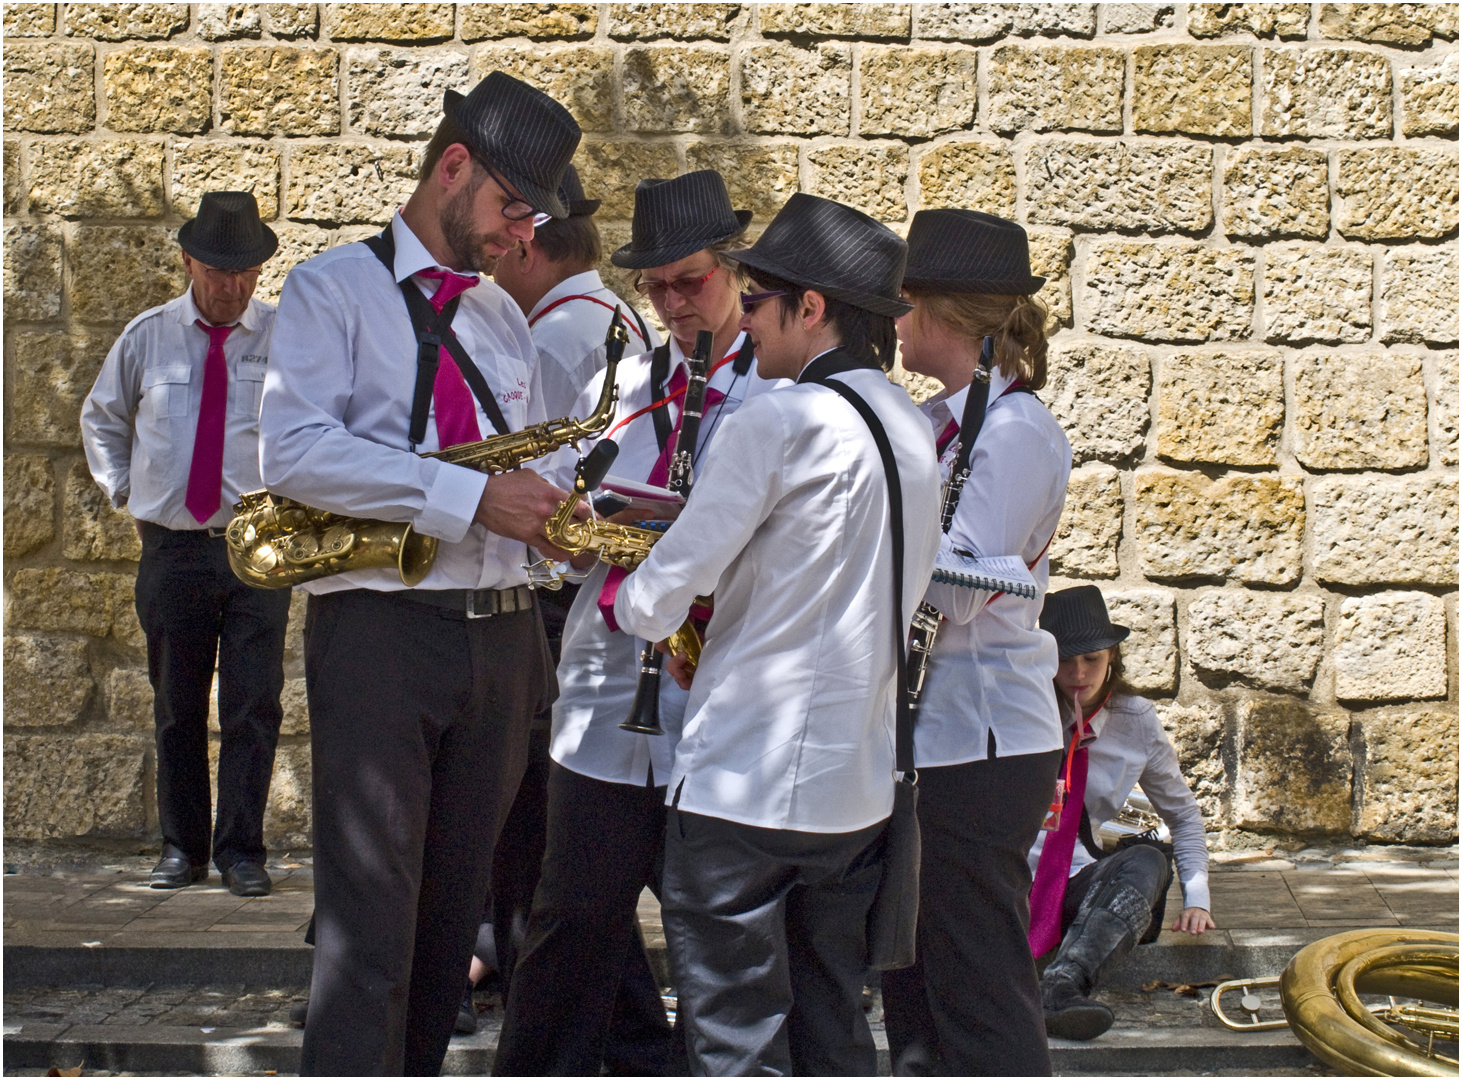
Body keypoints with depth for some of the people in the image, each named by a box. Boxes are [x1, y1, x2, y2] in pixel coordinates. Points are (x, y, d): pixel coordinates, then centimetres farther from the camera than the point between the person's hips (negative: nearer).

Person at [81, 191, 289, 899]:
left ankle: (241, 850, 3)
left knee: (254, 706, -6)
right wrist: (124, 491, 13)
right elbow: (101, 418, 24)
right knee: (177, 708, 8)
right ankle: (181, 847, 18)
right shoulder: (147, 337, 7)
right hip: (171, 547, 2)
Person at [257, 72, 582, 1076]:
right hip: (379, 627, -6)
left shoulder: (504, 316, 19)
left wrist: (555, 515, 2)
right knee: (371, 912, -8)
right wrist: (469, 496, -21)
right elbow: (292, 449, -16)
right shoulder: (332, 288, -1)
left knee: (454, 905, 11)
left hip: (500, 633, 6)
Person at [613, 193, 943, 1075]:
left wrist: (631, 598, 9)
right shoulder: (915, 429, 10)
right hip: (861, 786, 8)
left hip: (743, 787, -8)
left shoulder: (783, 418, -15)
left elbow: (656, 603, -14)